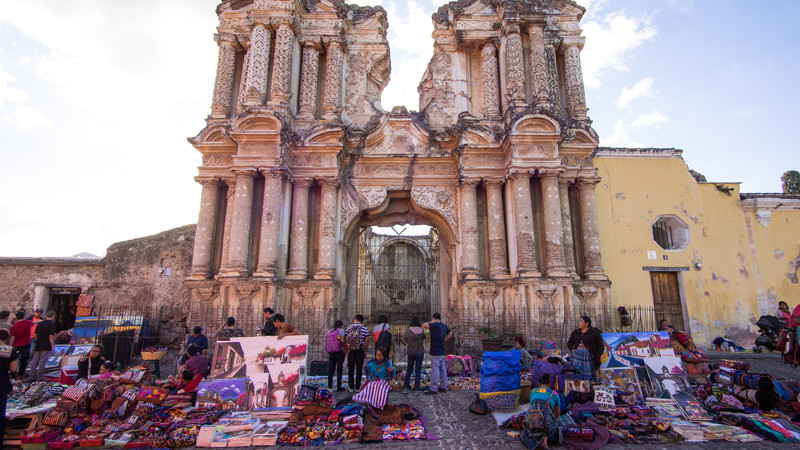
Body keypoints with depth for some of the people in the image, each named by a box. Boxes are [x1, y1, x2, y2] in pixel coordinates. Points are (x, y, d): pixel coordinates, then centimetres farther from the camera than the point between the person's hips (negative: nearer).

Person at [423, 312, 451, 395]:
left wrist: (430, 322, -9)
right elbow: (450, 333, 27)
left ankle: (433, 389, 0)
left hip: (436, 353, -9)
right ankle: (443, 387, 22)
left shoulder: (435, 325, -18)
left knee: (435, 371, -4)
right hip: (442, 352, 9)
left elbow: (424, 325, -27)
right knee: (442, 370, 14)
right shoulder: (444, 326, 9)